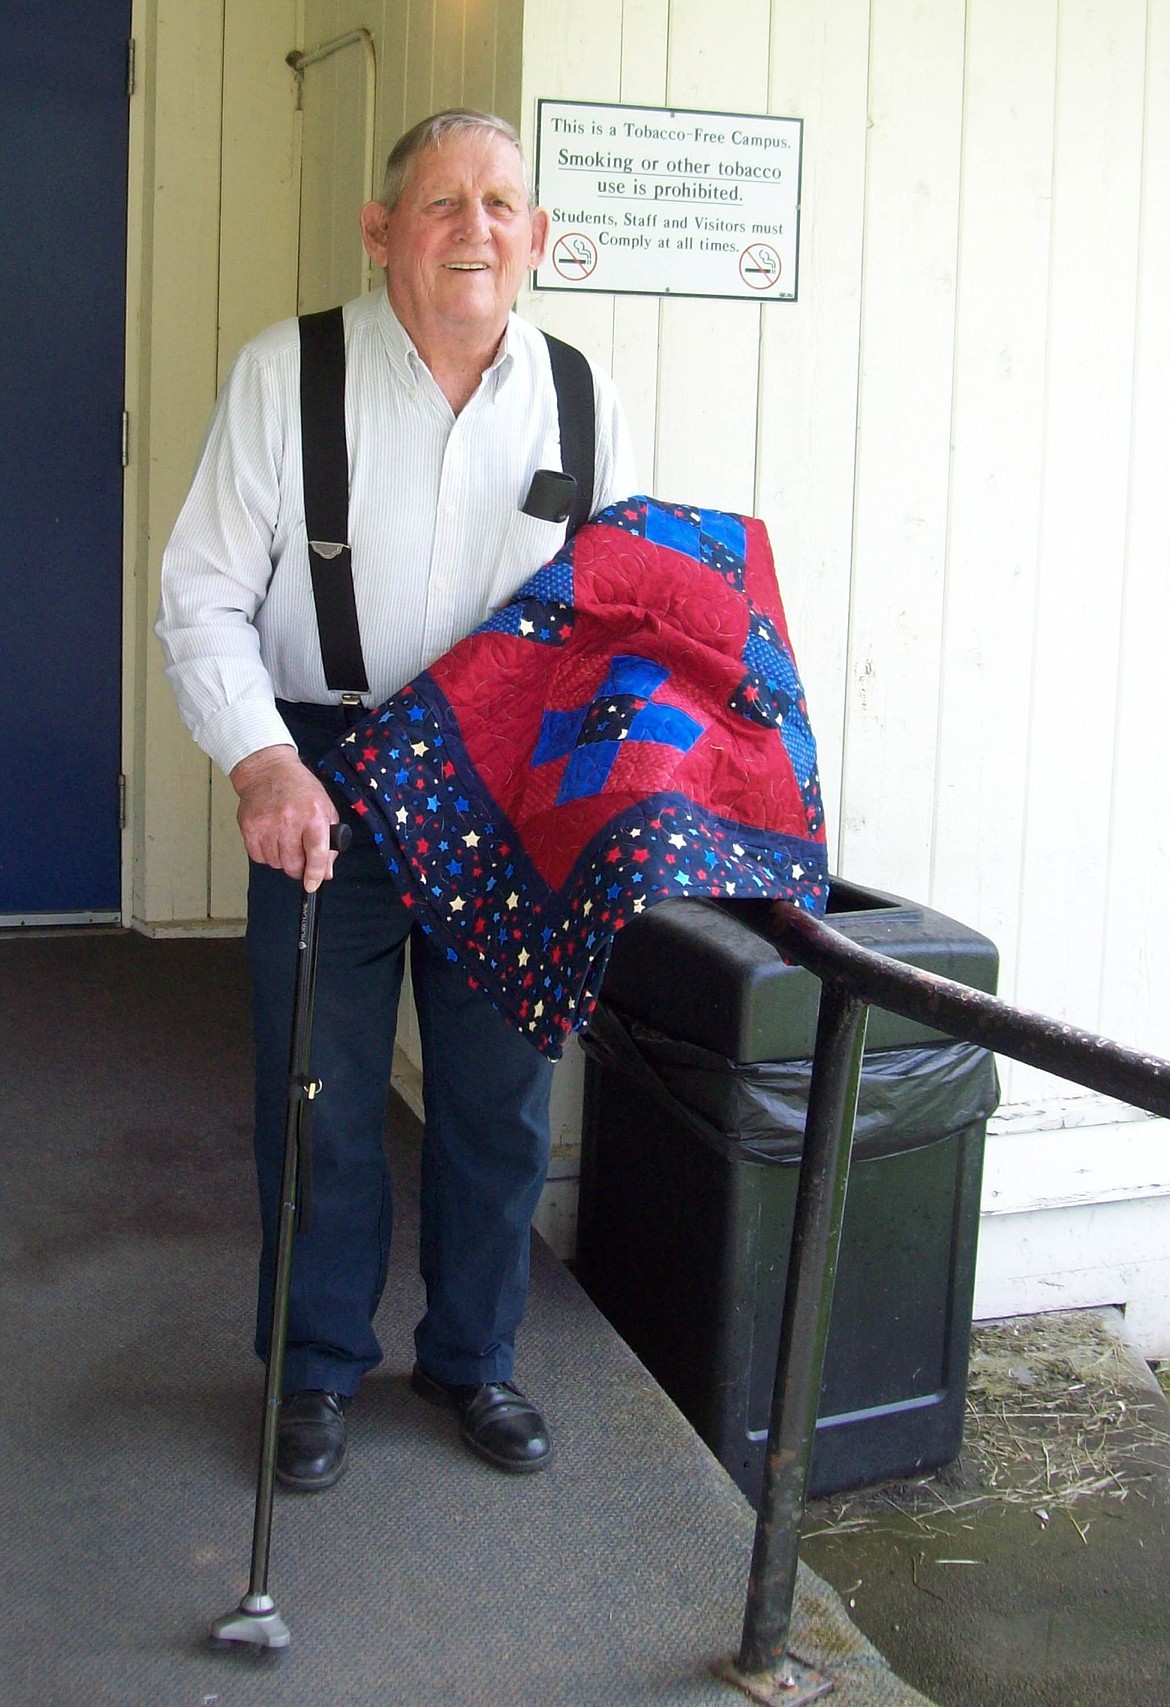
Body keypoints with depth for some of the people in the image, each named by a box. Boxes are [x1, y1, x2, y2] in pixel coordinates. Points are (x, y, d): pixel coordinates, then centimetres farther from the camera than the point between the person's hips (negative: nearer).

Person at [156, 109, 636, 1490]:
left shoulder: (584, 402, 2)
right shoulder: (286, 374, -6)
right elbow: (206, 597, -6)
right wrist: (264, 762, -22)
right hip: (325, 786, -2)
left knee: (499, 1097, 12)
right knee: (320, 1094, 8)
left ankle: (472, 1355, 35)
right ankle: (317, 1367, 30)